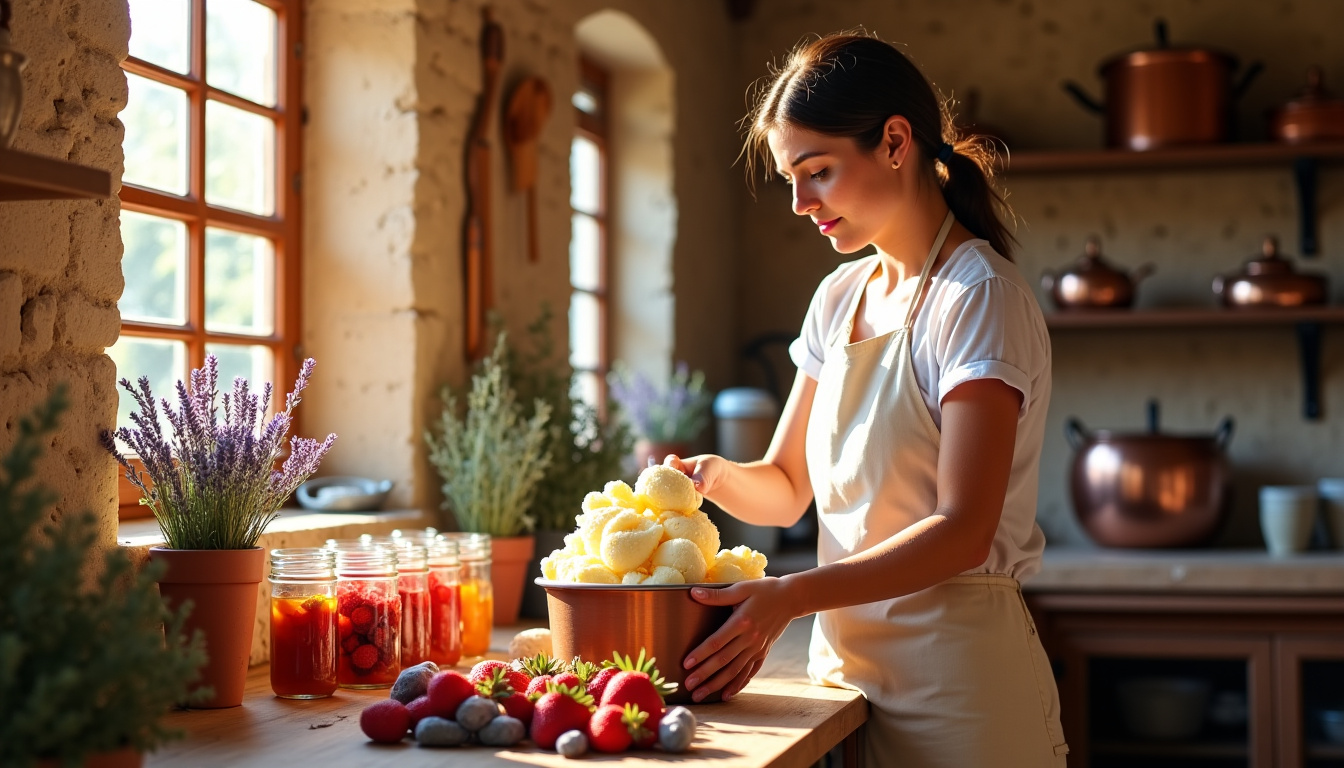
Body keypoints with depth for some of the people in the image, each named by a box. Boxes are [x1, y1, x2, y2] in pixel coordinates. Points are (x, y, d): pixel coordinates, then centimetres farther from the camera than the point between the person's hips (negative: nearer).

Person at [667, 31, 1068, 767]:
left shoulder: (979, 296, -14)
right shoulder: (839, 298, 9)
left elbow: (963, 531, -22)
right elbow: (786, 488, 11)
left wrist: (790, 597, -30)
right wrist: (717, 476, -11)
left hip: (956, 675, -7)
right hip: (844, 662, 7)